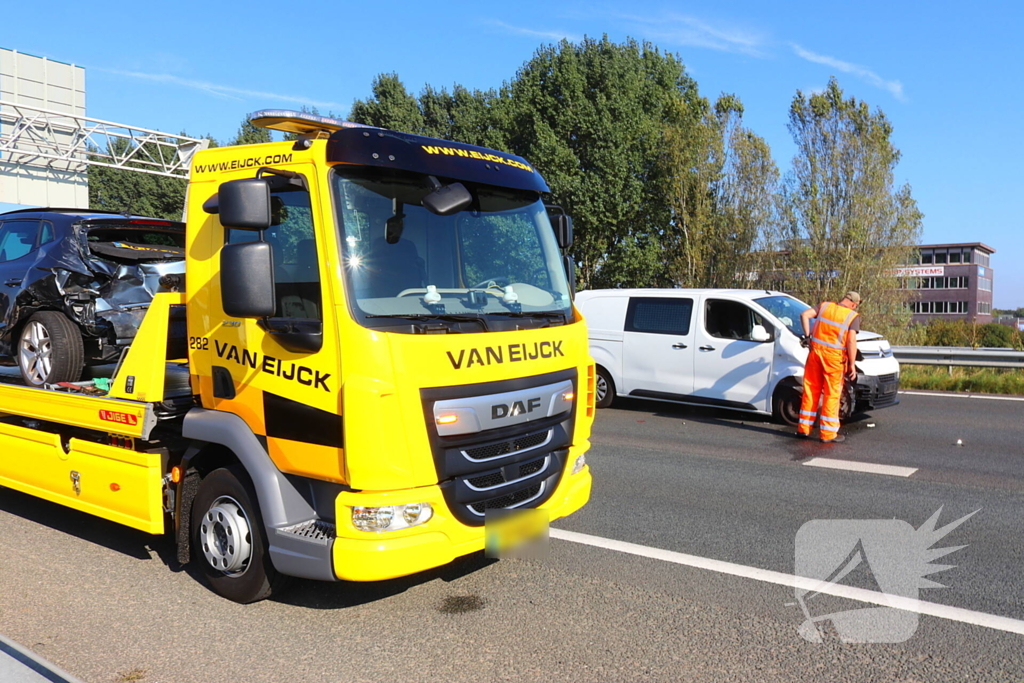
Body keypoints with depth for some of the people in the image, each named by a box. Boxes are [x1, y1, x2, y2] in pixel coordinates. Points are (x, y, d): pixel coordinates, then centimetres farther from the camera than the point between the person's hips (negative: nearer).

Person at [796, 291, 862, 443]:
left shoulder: (825, 306, 7)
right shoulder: (853, 316, -4)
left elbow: (805, 315, -1)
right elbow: (851, 341, -12)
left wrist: (807, 335, 5)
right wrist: (852, 365, -8)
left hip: (815, 351, 4)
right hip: (834, 357, -4)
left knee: (811, 390, 12)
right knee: (832, 394, 4)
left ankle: (804, 428, 17)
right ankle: (828, 434, 8)